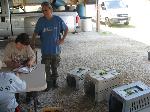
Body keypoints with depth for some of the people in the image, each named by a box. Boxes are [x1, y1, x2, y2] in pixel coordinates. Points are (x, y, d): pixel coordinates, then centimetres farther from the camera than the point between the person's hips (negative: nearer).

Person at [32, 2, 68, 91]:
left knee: (55, 67, 14)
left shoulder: (58, 20, -6)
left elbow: (66, 29, 8)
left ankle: (54, 81, 33)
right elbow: (35, 33, 0)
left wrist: (63, 39, -2)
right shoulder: (41, 21, -6)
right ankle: (48, 83, 22)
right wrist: (33, 44, -8)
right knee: (46, 68, 5)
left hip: (56, 49, 0)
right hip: (45, 50, 0)